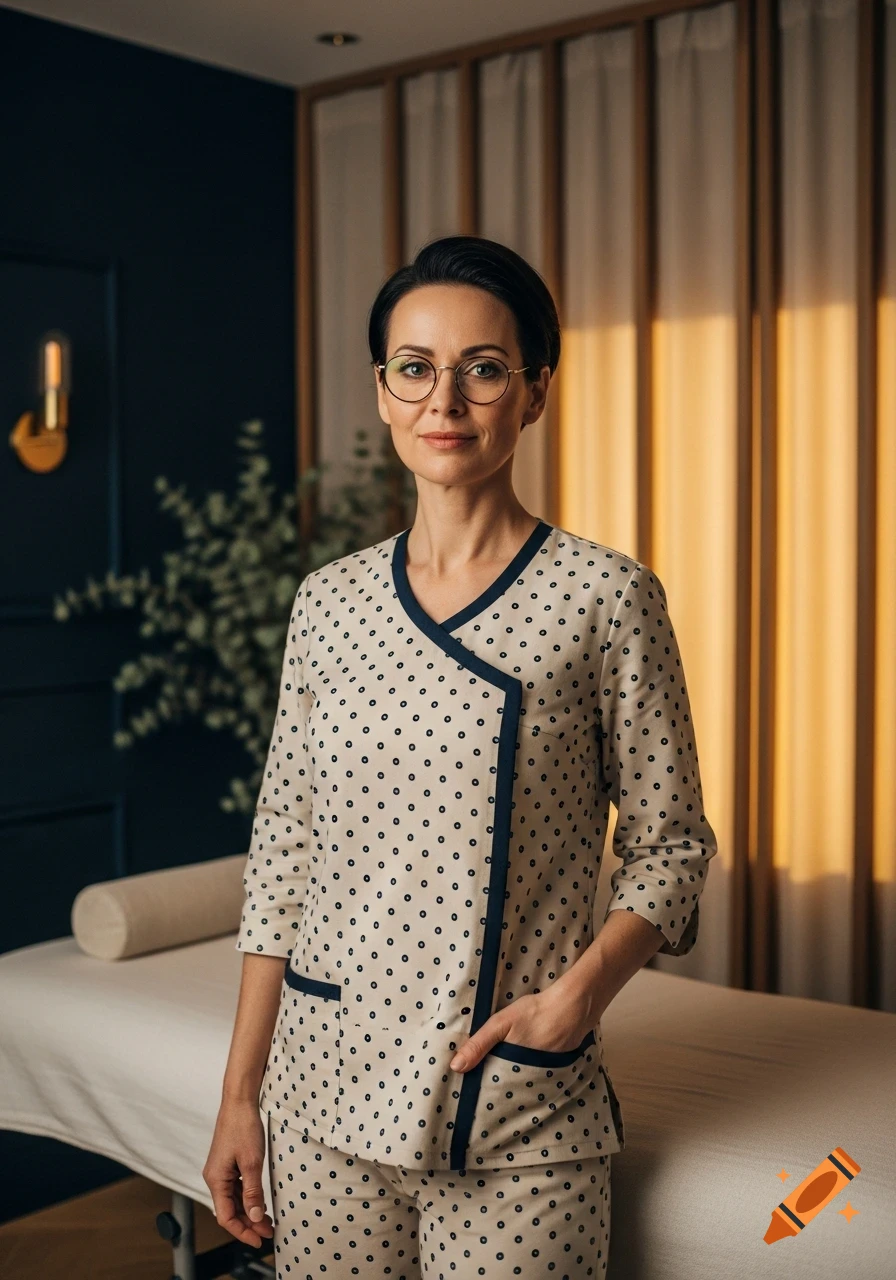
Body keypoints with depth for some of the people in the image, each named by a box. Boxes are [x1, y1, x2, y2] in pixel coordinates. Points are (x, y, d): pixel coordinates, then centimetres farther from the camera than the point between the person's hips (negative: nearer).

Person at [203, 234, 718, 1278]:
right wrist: (238, 1096, 6)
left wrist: (585, 984, -19)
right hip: (328, 1085, 3)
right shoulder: (328, 601, 3)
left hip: (517, 1115, -3)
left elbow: (668, 843, -1)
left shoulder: (603, 597, -7)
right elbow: (281, 853, 7)